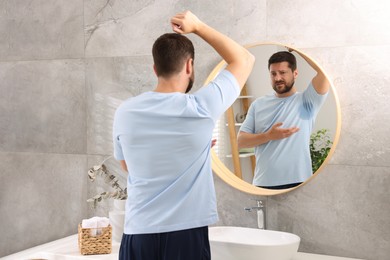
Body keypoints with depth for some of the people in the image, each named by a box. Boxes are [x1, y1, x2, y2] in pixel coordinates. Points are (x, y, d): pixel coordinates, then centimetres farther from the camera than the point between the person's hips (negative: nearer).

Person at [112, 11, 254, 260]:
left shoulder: (125, 112, -3)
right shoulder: (201, 108, -13)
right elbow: (245, 60, 2)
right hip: (186, 234, -3)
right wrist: (198, 27, 6)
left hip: (137, 234, 3)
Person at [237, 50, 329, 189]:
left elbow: (324, 71, -14)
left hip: (297, 182, -2)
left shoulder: (306, 101, 2)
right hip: (263, 183, 2)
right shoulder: (258, 104, 9)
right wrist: (268, 136, -11)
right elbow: (240, 141, 5)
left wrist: (296, 49, -6)